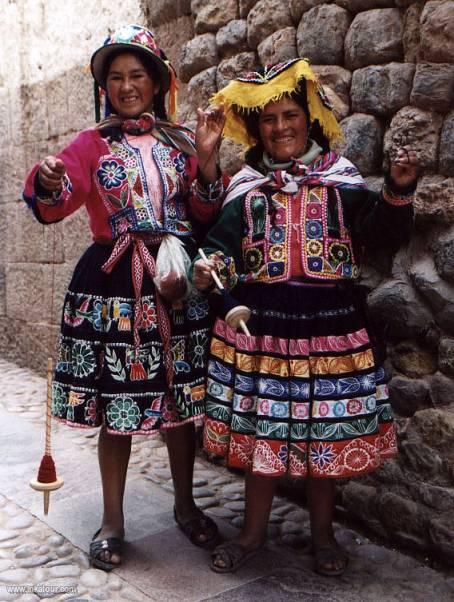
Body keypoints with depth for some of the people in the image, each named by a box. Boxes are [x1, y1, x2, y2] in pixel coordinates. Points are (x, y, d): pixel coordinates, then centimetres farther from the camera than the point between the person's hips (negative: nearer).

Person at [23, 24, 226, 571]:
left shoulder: (181, 142, 11)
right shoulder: (92, 144, 5)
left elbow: (207, 215, 5)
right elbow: (53, 206, -8)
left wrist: (206, 158, -7)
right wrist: (49, 182, -30)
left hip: (178, 284, 2)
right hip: (113, 284, -2)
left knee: (181, 396, 9)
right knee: (117, 403, 3)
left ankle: (185, 504, 30)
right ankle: (112, 521, 20)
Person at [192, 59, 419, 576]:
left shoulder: (342, 182, 4)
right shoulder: (246, 190, 6)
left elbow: (383, 235, -2)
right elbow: (222, 243, 0)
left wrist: (398, 192, -19)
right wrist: (210, 267, -21)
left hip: (328, 324, 0)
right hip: (259, 323, 1)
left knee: (326, 429, 8)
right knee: (260, 428, 7)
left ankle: (323, 533, 29)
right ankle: (254, 530, 27)